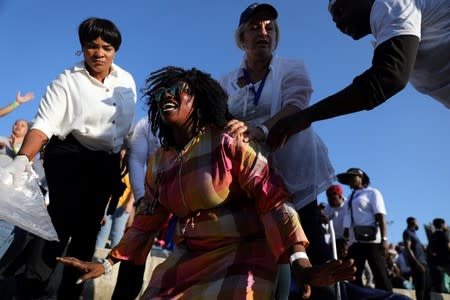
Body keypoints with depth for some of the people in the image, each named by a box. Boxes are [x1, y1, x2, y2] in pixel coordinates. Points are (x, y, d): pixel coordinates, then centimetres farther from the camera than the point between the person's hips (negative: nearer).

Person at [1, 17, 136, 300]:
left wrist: (121, 164, 13)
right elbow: (44, 124, -19)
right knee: (61, 221, -13)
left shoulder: (127, 81, 5)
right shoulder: (67, 80, -9)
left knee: (89, 228, 10)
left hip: (107, 164, 5)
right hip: (71, 159, -4)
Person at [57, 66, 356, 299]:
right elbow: (148, 219, 14)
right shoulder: (159, 161, 5)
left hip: (240, 254, -5)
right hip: (186, 258, 6)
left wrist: (300, 263, -29)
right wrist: (107, 263, 14)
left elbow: (272, 199, -20)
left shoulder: (229, 142, -14)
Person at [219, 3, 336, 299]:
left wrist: (261, 130, -34)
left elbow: (295, 106, -14)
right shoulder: (227, 83, 12)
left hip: (293, 173, -1)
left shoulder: (292, 68, 6)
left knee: (310, 251, -3)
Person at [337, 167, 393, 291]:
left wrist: (384, 239, -16)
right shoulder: (350, 198, 22)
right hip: (354, 242, 7)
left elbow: (381, 217, -6)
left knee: (380, 275, -4)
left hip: (371, 241, -7)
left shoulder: (372, 192, 5)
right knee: (354, 277, 7)